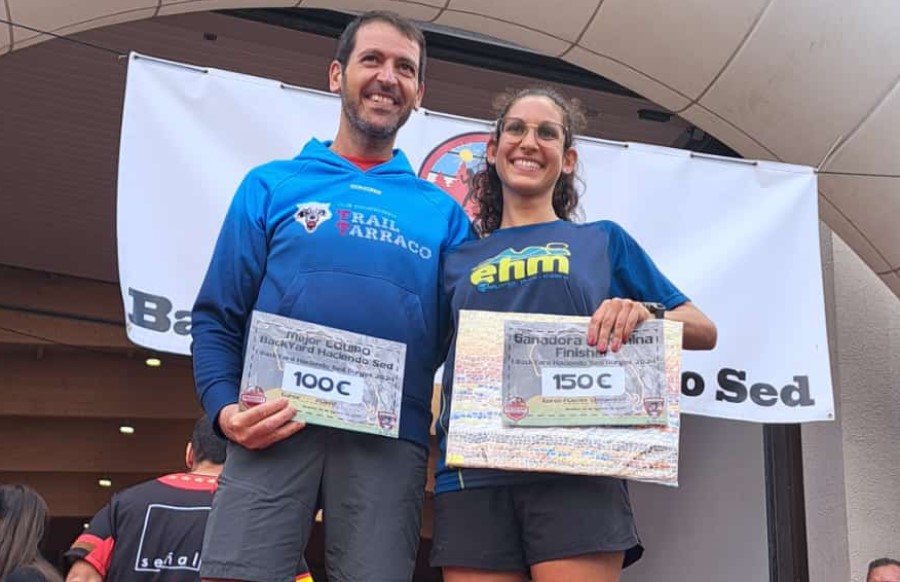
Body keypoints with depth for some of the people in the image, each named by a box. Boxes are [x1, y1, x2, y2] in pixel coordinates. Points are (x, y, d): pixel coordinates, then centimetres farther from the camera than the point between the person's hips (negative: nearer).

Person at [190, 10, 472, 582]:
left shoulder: (442, 212, 15)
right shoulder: (272, 186, 12)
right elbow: (217, 318, 7)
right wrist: (225, 407, -9)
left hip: (390, 439, 1)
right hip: (276, 427, -1)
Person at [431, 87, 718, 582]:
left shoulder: (602, 240, 15)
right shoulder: (460, 259, 19)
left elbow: (703, 330, 13)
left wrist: (643, 313, -8)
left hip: (575, 470, -1)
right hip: (471, 473, 2)